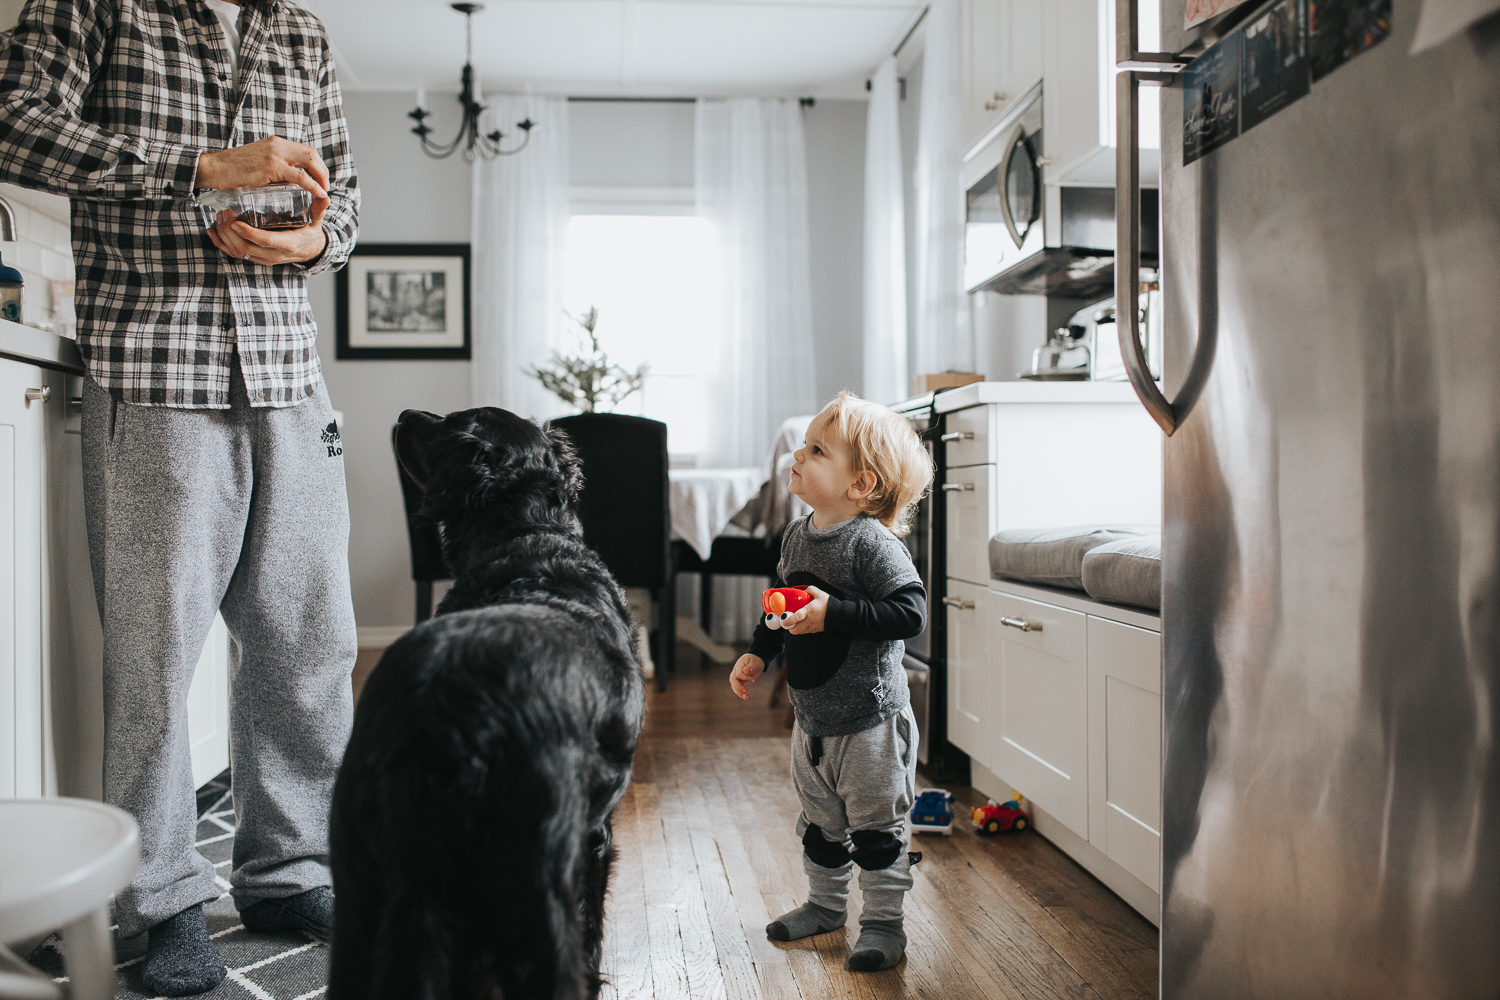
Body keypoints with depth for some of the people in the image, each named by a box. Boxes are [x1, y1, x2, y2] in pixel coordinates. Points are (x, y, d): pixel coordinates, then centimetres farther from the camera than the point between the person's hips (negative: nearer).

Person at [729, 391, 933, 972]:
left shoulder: (872, 543, -21)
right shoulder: (797, 536, 3)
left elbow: (910, 612, -27)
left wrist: (833, 613, -31)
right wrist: (757, 653, 12)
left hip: (870, 721, -7)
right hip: (812, 718, 8)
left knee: (876, 827, 7)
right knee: (819, 823, 21)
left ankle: (883, 922, 23)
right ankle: (826, 903, 40)